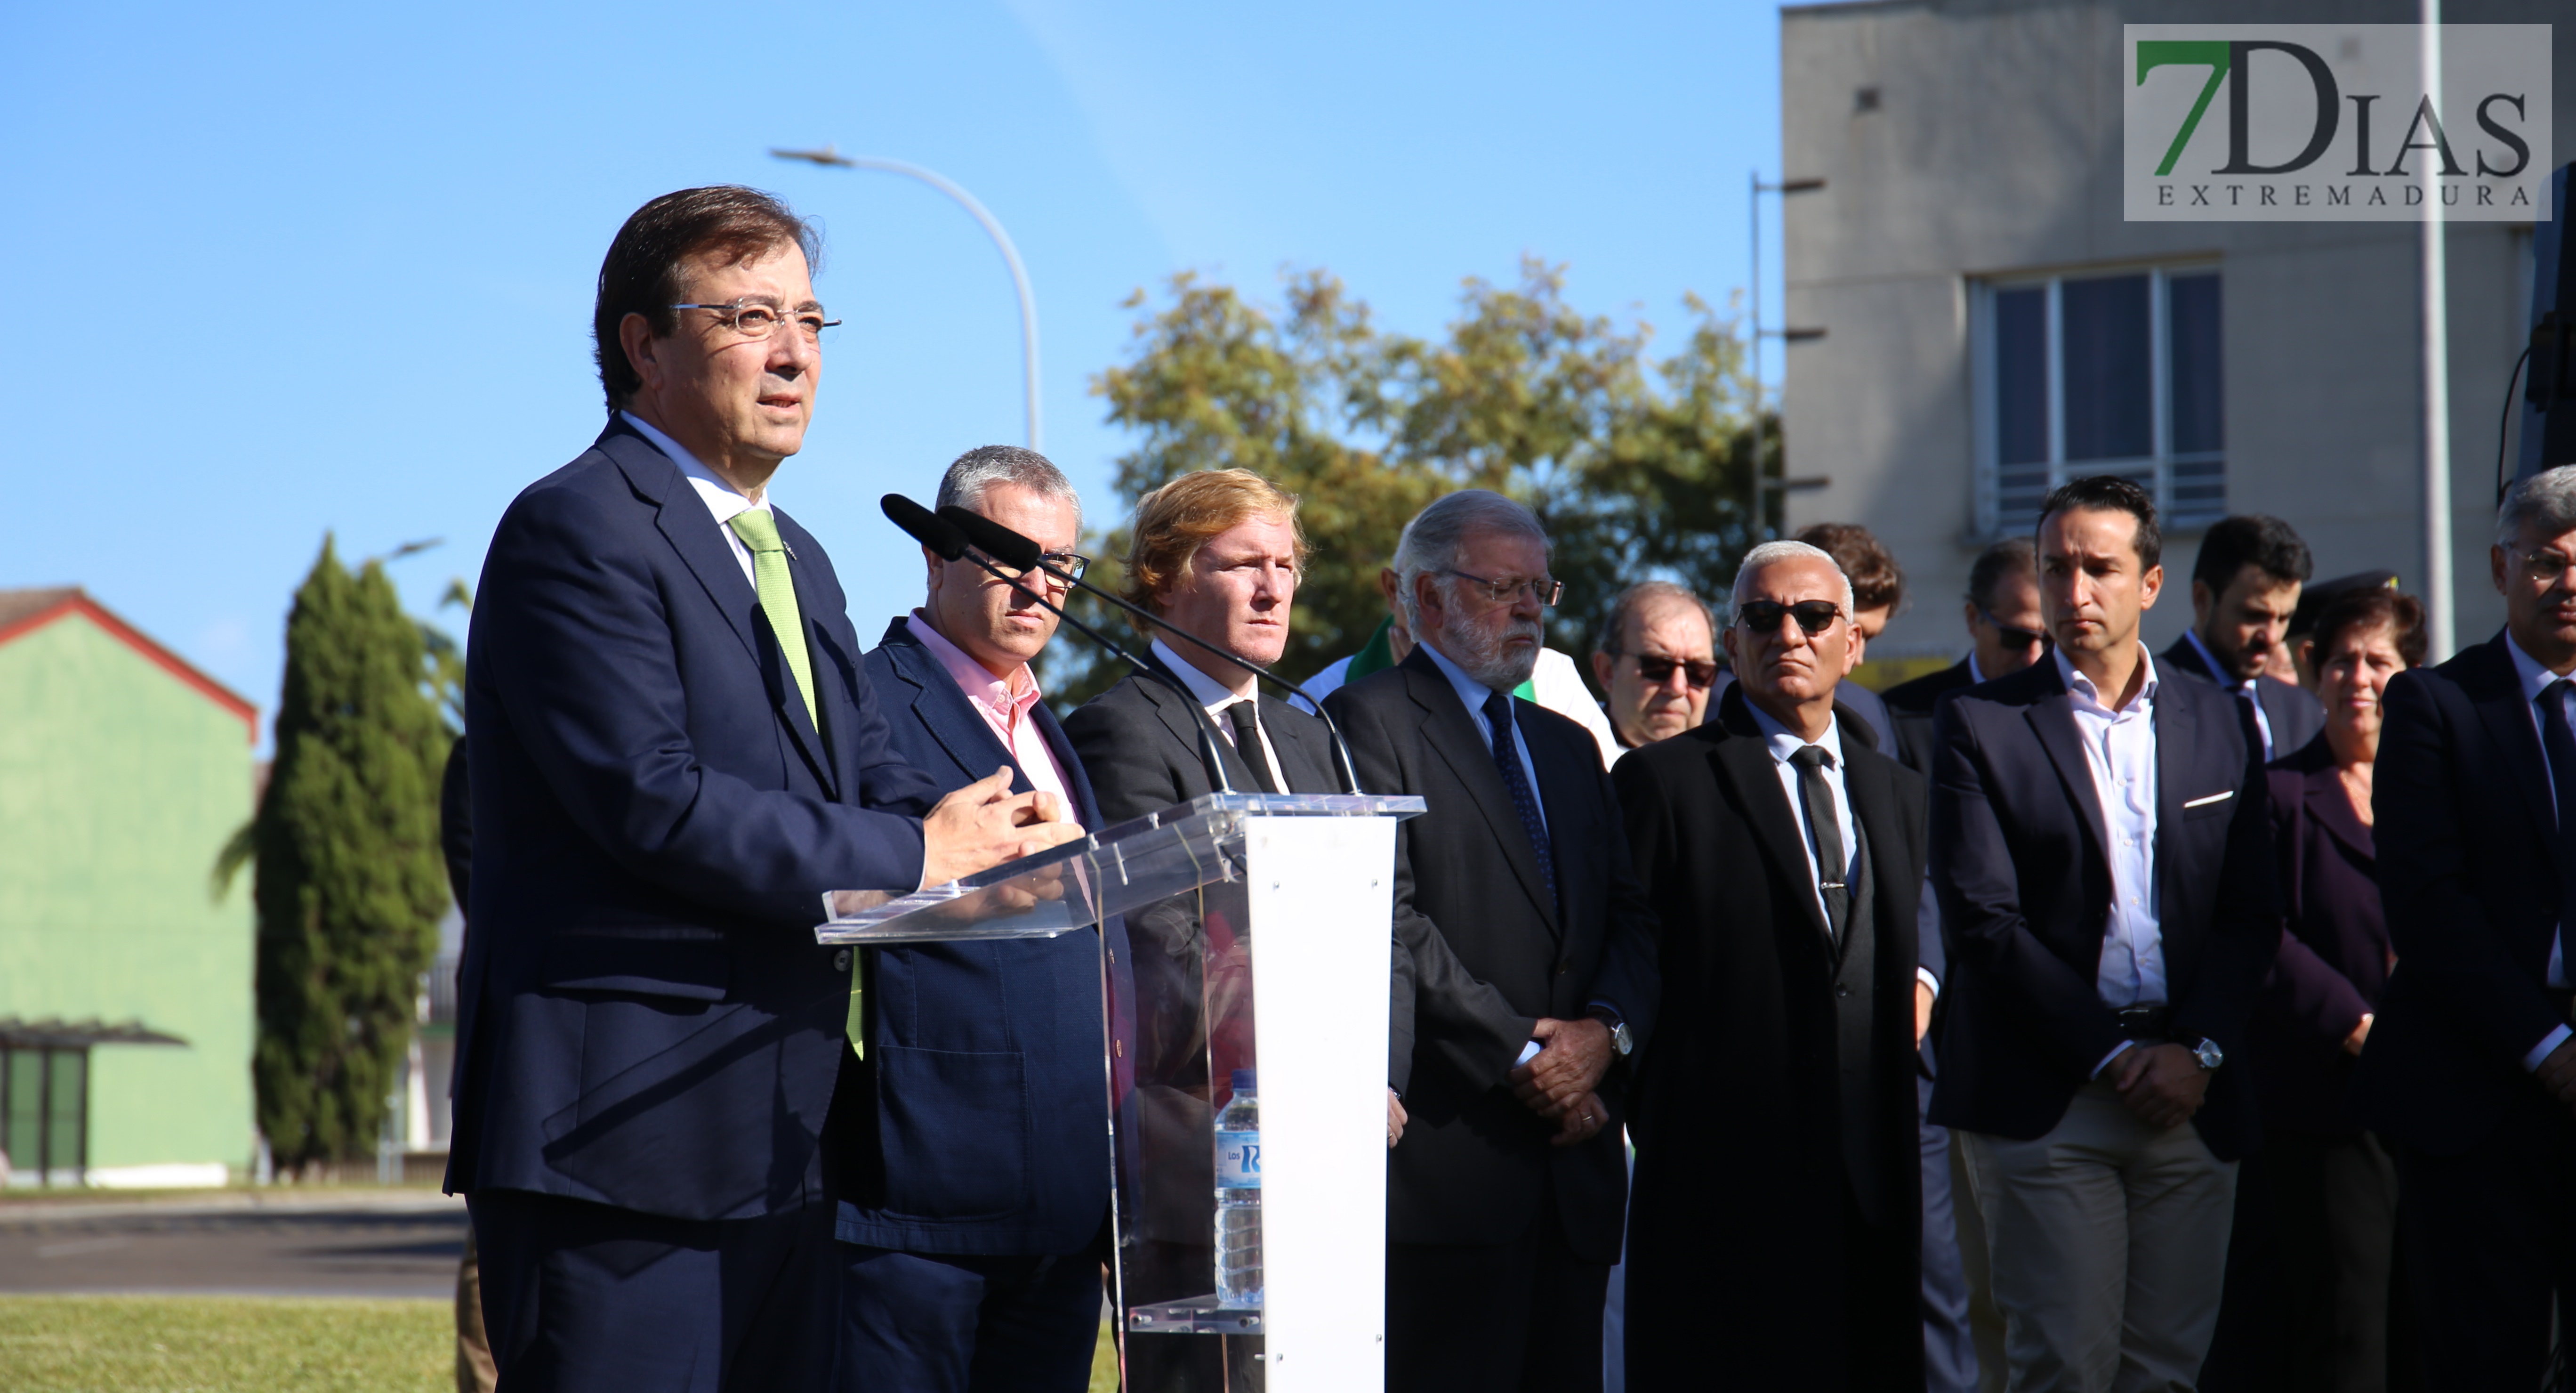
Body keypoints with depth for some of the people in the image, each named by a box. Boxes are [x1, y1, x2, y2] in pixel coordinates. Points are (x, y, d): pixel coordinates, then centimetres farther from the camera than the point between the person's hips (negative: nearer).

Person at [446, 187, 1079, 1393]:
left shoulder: (795, 560, 22)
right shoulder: (576, 531, -9)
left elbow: (869, 780, 15)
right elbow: (654, 801, -19)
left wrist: (1001, 835, -8)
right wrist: (913, 856, -13)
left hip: (779, 1150, 9)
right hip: (622, 1144, -9)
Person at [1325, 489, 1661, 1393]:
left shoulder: (1569, 747, 24)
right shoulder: (1369, 723, -1)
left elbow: (1631, 919, 18)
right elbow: (1386, 919, -11)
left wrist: (1606, 1030, -4)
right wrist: (1523, 1057, -12)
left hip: (1573, 1150, 7)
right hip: (1445, 1145, -7)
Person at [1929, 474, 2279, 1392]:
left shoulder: (2213, 722, 13)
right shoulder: (1980, 725, 2)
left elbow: (2252, 911, 10)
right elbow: (1984, 922, -6)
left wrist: (2199, 1049, -6)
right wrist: (2110, 1058, -10)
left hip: (2189, 1099, 3)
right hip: (2046, 1102, -3)